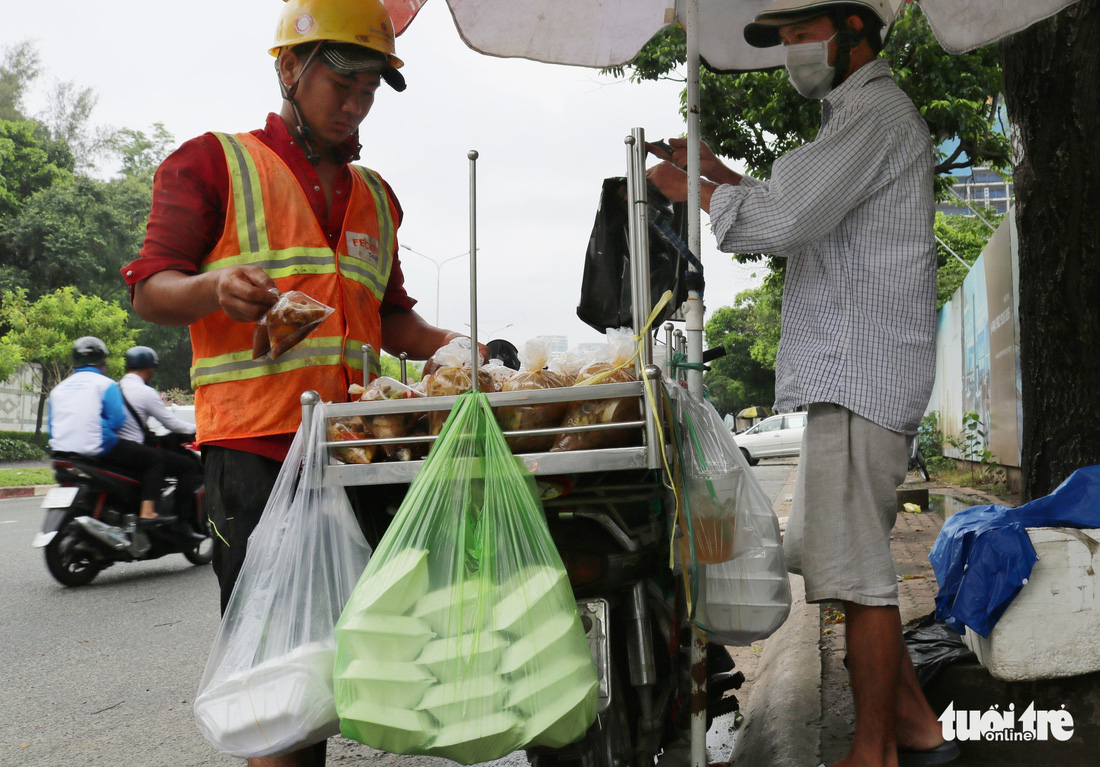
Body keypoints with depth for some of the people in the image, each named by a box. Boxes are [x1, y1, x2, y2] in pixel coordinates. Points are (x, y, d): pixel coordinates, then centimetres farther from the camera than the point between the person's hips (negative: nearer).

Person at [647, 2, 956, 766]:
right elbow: (802, 221, 29)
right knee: (825, 557, 16)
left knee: (859, 573, -5)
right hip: (853, 379, 11)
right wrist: (718, 169, 18)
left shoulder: (875, 113, -11)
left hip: (861, 382, -11)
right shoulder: (862, 114, 23)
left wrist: (689, 188, -4)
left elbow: (782, 221, -20)